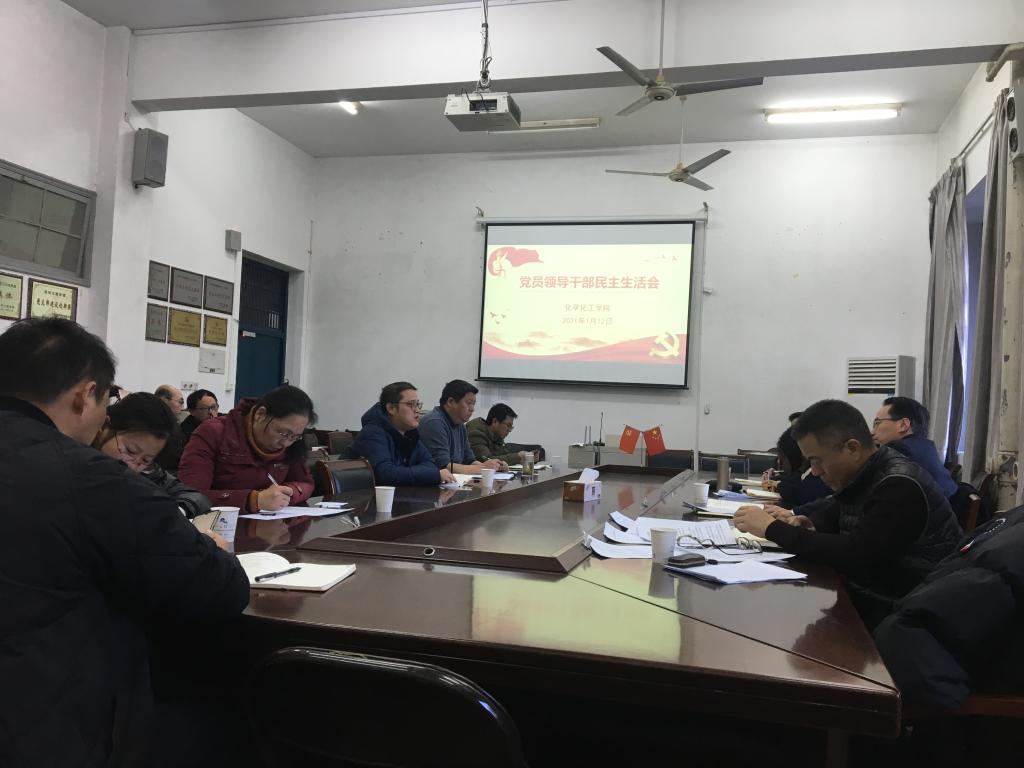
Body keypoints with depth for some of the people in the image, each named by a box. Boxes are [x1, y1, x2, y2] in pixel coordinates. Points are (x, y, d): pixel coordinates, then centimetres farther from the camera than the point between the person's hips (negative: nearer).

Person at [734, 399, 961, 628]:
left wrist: (773, 528, -22)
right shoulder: (862, 477, 5)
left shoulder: (900, 487, -21)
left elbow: (853, 555, -27)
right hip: (867, 595, 8)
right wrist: (804, 523, -6)